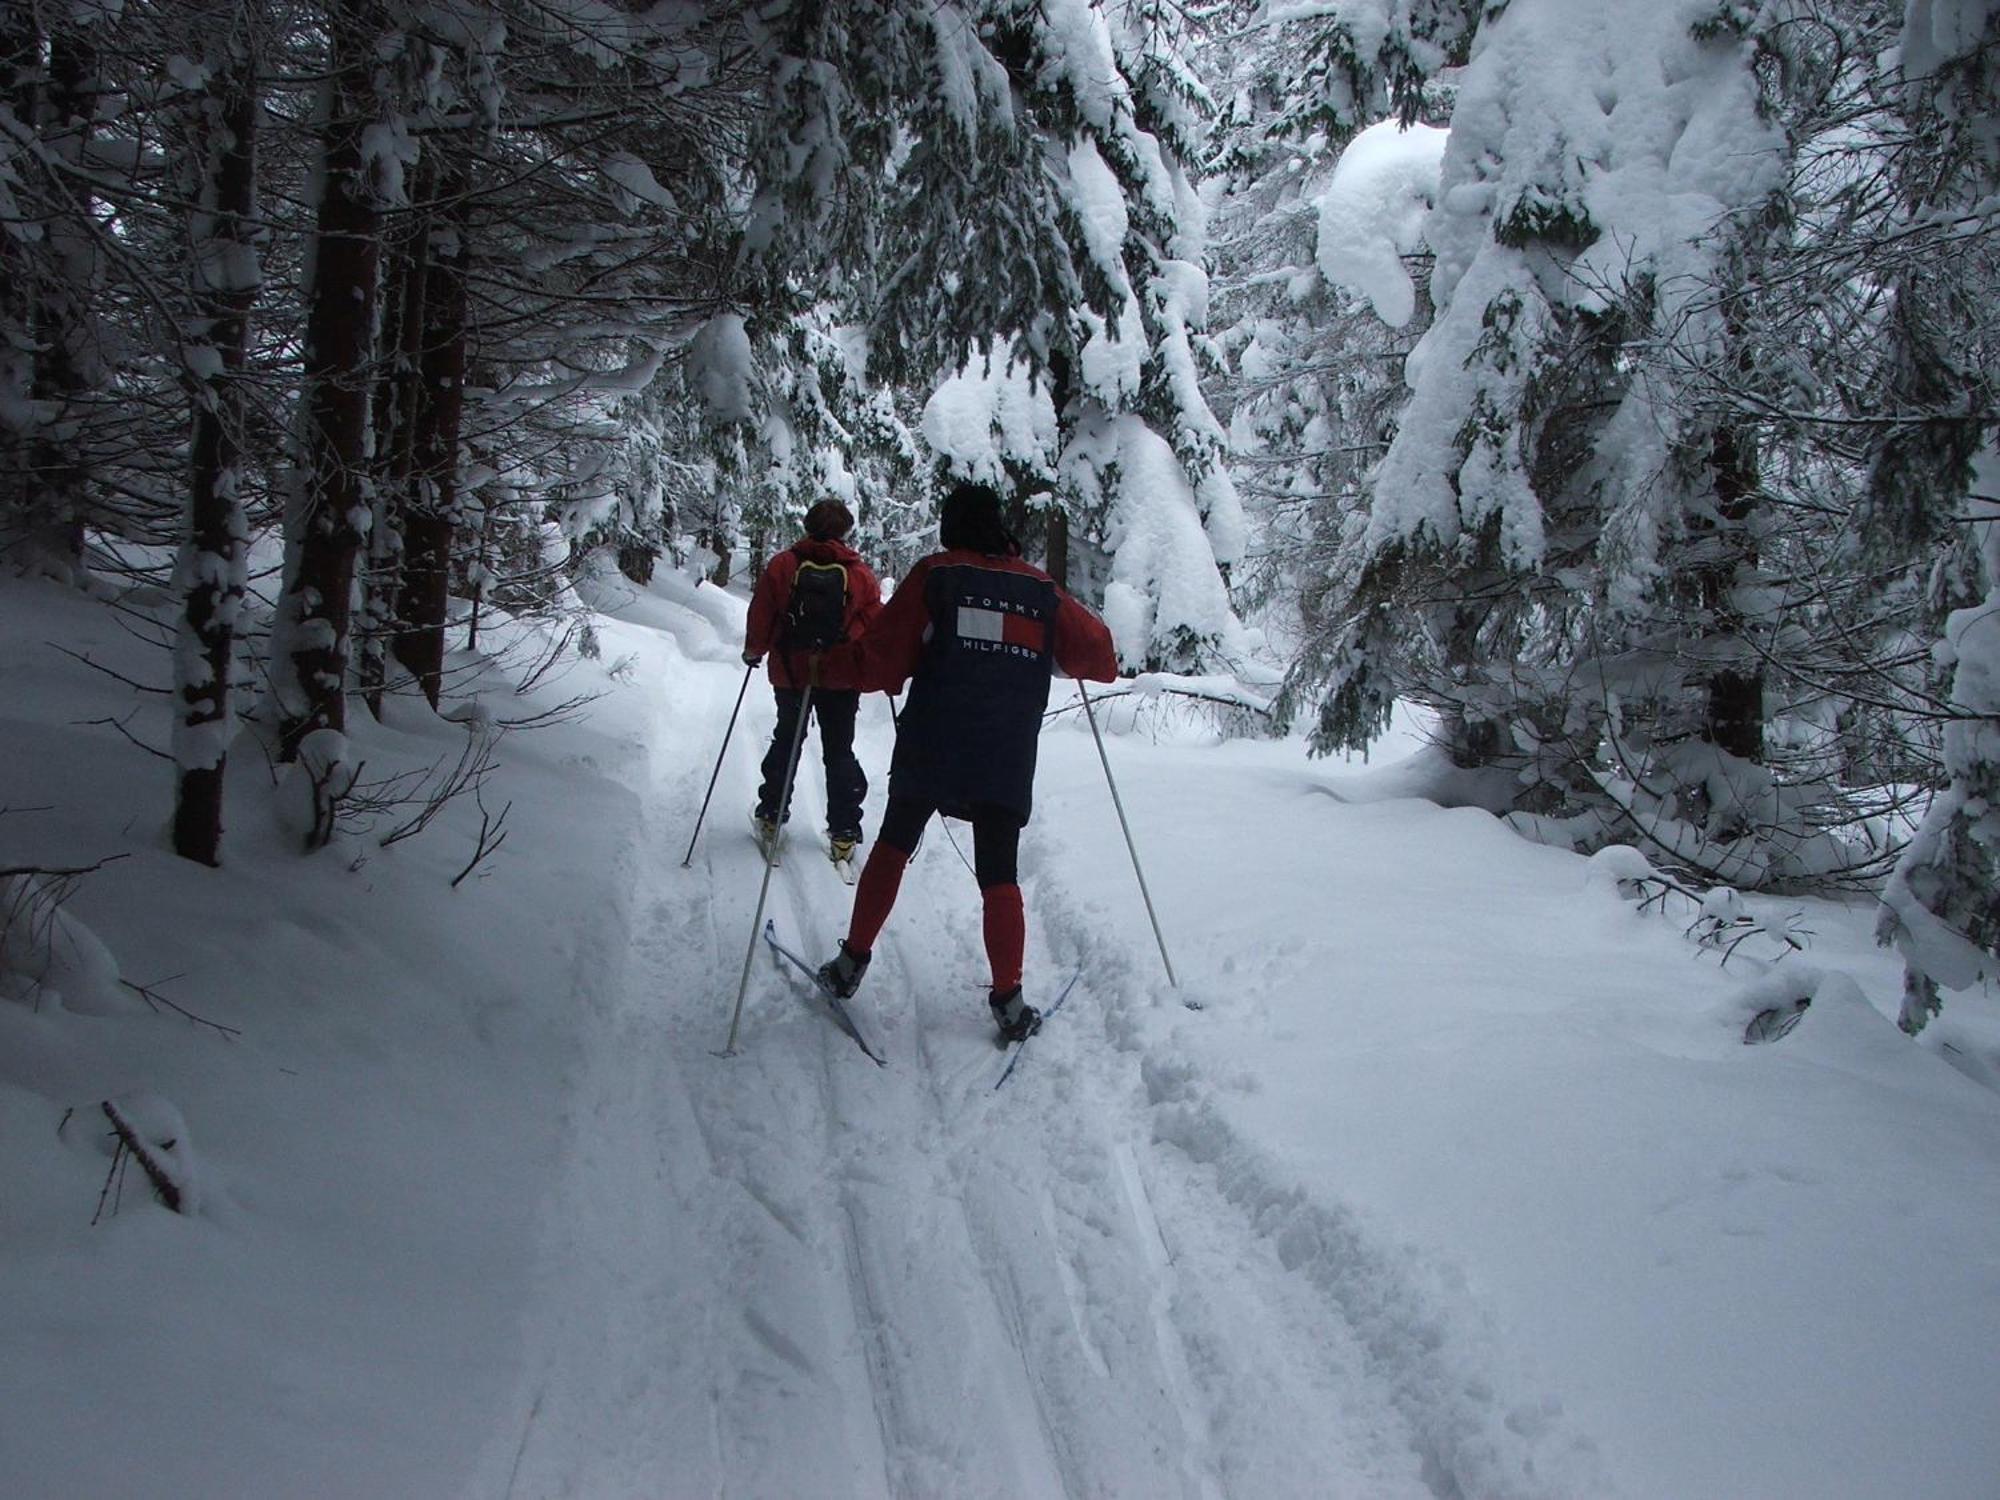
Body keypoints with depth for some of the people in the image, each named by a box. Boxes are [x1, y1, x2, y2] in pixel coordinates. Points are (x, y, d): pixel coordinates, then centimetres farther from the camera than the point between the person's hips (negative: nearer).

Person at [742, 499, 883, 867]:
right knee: (840, 752, 8)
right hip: (842, 679, 0)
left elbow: (761, 615, -2)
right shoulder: (858, 573, -5)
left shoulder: (782, 565, -6)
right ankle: (843, 833, 4)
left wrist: (754, 651, 16)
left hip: (790, 674, 1)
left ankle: (770, 818, 23)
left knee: (785, 743, 19)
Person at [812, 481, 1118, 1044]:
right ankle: (1008, 1000, 1)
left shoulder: (934, 576, 0)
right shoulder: (1041, 591, 6)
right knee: (999, 877, 8)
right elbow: (1096, 653, 10)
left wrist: (826, 660, 12)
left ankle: (852, 962, 24)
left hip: (930, 750, -1)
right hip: (1007, 762, 1)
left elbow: (880, 661, -4)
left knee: (892, 847, 19)